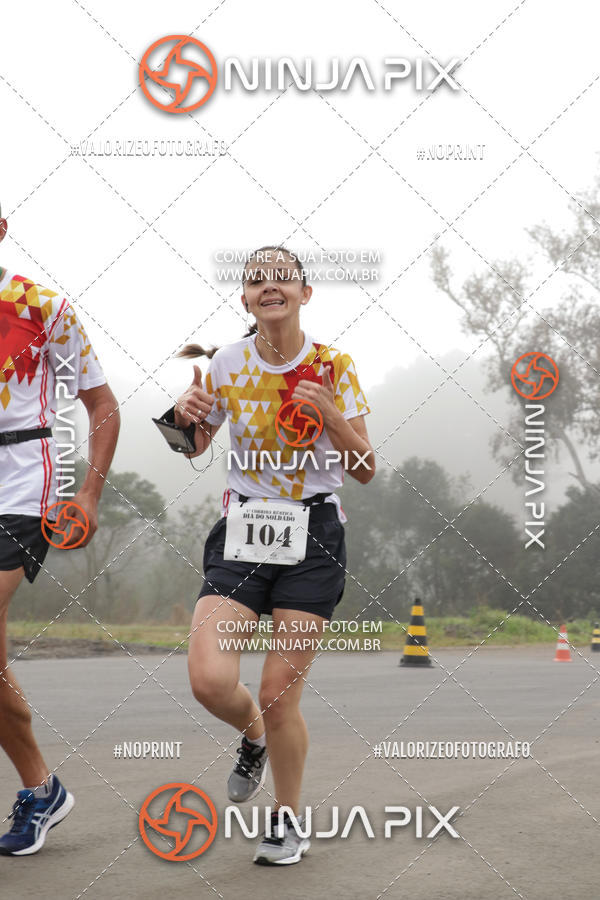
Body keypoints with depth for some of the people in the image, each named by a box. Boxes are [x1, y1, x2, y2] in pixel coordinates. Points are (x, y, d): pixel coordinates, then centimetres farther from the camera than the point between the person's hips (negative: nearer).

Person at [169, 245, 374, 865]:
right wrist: (186, 417, -8)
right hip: (241, 530, 2)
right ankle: (253, 735, 23)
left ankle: (287, 820, 22)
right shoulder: (226, 364, 1)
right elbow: (194, 448, 15)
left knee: (279, 695, -3)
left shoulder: (333, 367, -4)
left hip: (314, 538, -2)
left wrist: (329, 412, -20)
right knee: (209, 681, -15)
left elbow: (366, 470, -3)